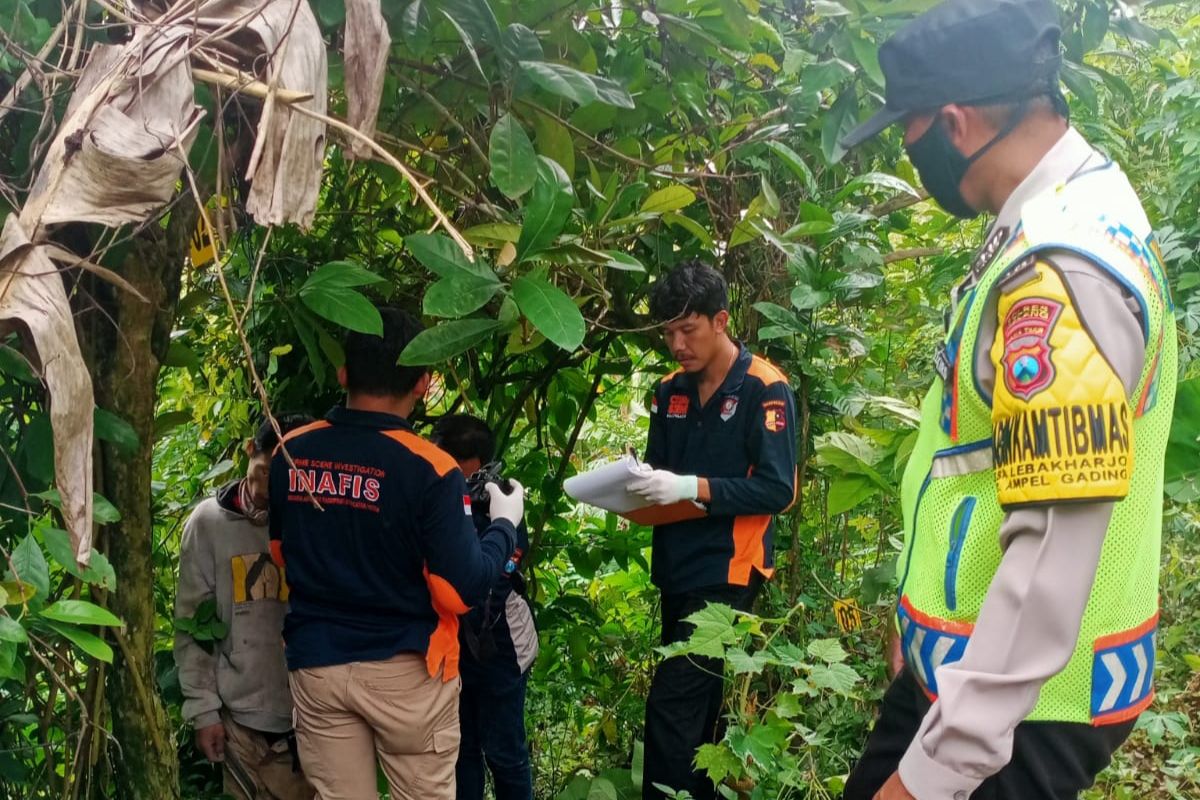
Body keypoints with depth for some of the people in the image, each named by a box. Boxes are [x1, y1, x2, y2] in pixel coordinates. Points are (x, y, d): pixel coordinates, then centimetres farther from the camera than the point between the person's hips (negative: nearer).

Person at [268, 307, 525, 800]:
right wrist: (504, 524, 0)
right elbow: (463, 590, -16)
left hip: (316, 664, 4)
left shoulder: (288, 454, -3)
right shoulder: (429, 469, -17)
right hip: (405, 670, -3)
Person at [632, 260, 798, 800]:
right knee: (696, 703, 14)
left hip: (728, 571, -7)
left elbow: (777, 489, -15)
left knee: (671, 704, -11)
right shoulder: (670, 391, 10)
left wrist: (693, 487, -24)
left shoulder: (765, 389, -9)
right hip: (676, 568, 7)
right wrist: (632, 488, -6)